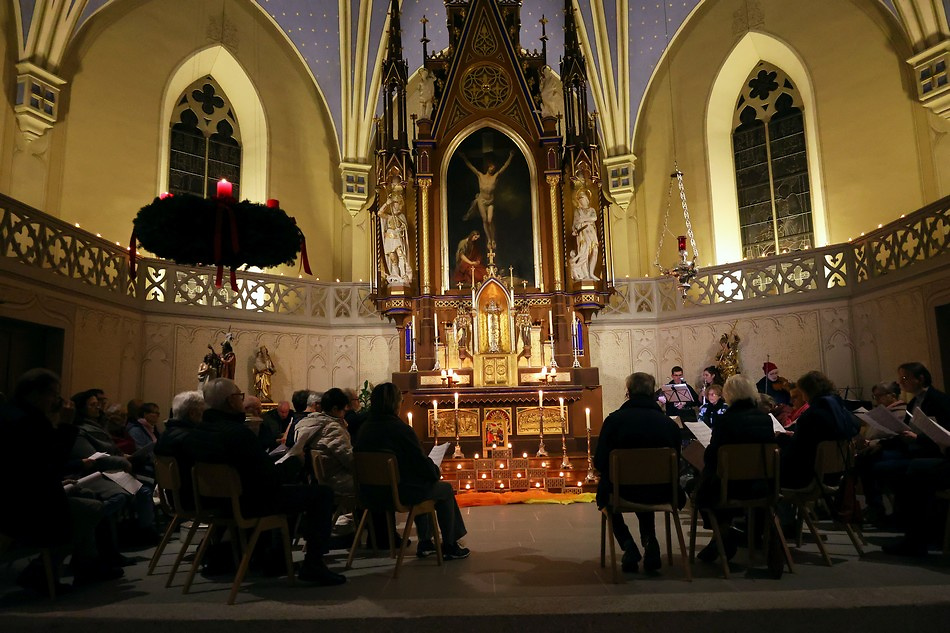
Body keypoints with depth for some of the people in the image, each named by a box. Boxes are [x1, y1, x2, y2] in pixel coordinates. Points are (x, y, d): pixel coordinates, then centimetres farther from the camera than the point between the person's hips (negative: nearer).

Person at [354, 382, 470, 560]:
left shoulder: (364, 429, 0)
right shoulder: (400, 429, -21)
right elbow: (421, 462, -17)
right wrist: (435, 471, 7)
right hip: (401, 492, -7)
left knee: (422, 485, 33)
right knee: (446, 489, 17)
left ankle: (424, 543, 38)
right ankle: (449, 547, 24)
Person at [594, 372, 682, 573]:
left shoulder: (614, 419, -10)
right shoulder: (669, 422, -4)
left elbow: (599, 463, -6)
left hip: (623, 492, -2)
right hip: (661, 493, 3)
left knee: (604, 493, 32)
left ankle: (628, 546, 12)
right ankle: (649, 542, 17)